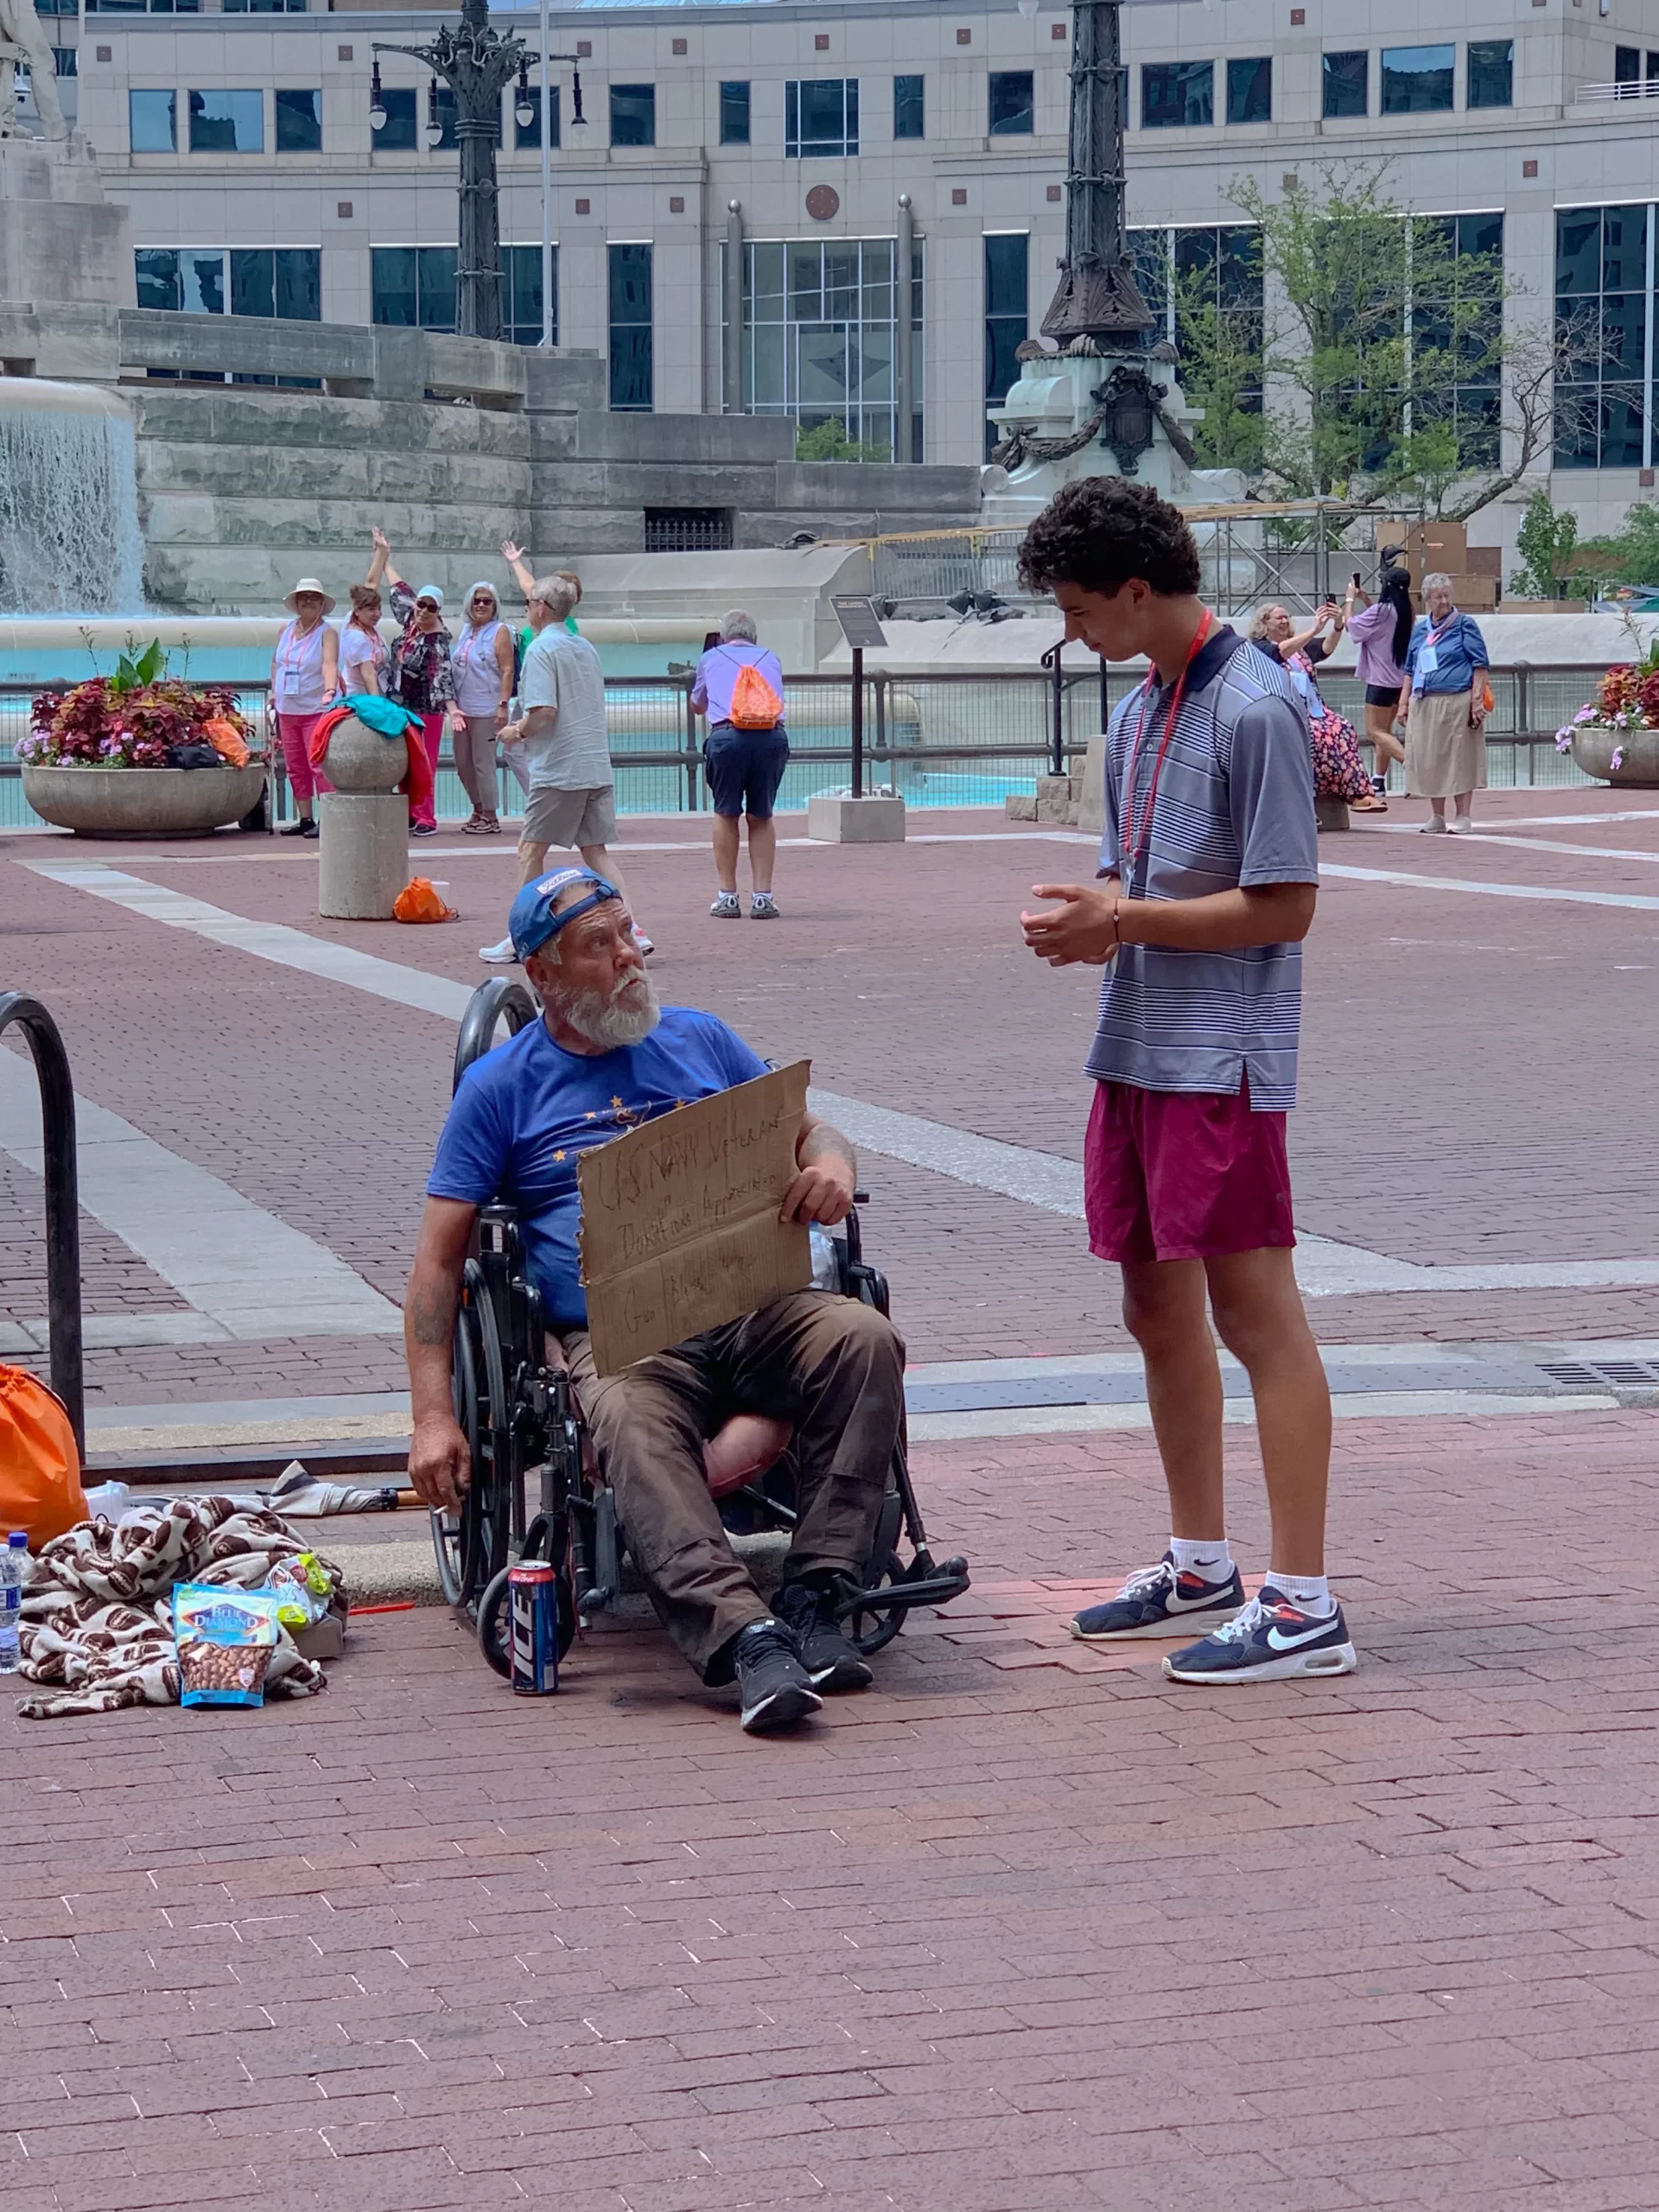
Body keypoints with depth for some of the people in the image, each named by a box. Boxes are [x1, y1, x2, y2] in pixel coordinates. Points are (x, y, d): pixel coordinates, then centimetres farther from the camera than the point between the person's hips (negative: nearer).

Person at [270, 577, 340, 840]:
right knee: (295, 768, 9)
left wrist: (330, 690, -39)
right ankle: (305, 819, 17)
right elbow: (276, 662, 21)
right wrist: (274, 693, 15)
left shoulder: (326, 634, -7)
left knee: (319, 766, -10)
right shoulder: (286, 630, 10)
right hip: (287, 710, 6)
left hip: (315, 709, -6)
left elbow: (329, 664, -23)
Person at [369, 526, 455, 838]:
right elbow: (399, 590, 19)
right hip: (400, 707, 8)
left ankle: (425, 819, -3)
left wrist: (451, 707, -33)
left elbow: (443, 674, -21)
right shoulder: (411, 623, 6)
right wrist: (384, 557, 28)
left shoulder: (439, 641, -13)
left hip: (425, 710, -8)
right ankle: (410, 815, 13)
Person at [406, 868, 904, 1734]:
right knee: (629, 1418, -38)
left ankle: (813, 1595, -28)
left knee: (863, 1338, -29)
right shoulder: (500, 1087, 11)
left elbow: (806, 1129, 28)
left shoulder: (699, 1039, 21)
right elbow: (438, 1259, 8)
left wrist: (830, 1165, -1)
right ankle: (741, 1637, -49)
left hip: (750, 1307, 3)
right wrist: (433, 1418, -4)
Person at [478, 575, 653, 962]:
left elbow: (544, 712, -21)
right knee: (596, 851, 9)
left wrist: (517, 732, -2)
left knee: (530, 850, 4)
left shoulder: (541, 650, -10)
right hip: (599, 767, 7)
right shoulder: (586, 649, 15)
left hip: (559, 769, -7)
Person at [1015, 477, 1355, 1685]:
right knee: (1159, 1308, 15)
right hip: (1137, 1049, 9)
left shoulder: (1257, 710, -14)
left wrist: (1120, 921, -15)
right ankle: (1201, 1568, 28)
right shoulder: (1137, 714, 13)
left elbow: (1284, 907, -16)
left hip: (1224, 1060, -9)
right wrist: (1088, 922, -1)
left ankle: (1304, 1605, -5)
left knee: (1254, 1309, -8)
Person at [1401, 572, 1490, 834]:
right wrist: (1404, 702, 14)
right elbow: (1410, 670, 21)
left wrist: (1477, 700, -12)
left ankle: (1463, 816, 2)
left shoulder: (1464, 626, 1)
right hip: (1424, 704, 5)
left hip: (1457, 703, -5)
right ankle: (1437, 816, 16)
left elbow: (1479, 666, -3)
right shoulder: (1419, 630, 15)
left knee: (1460, 758, -3)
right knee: (1429, 759, 7)